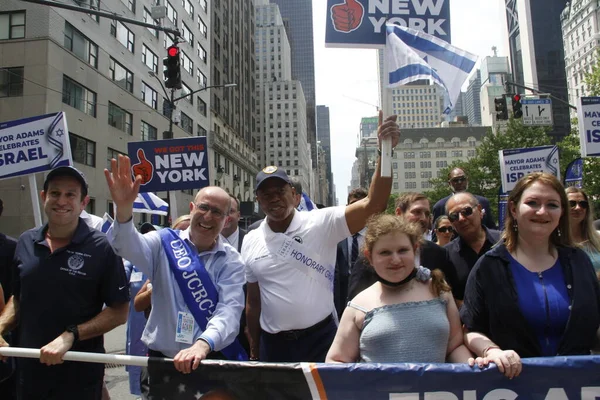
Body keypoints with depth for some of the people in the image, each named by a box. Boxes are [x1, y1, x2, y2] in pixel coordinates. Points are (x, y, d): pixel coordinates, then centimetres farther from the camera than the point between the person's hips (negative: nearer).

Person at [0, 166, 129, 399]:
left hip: (80, 373, -4)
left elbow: (119, 312, -11)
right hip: (28, 369, 5)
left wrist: (70, 336, -20)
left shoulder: (101, 247, -13)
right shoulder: (26, 242, 2)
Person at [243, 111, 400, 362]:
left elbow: (372, 205, -23)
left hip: (321, 337, -2)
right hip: (273, 344, 3)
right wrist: (254, 352, 13)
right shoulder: (250, 242, 2)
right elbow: (253, 302, 9)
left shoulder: (321, 223, -10)